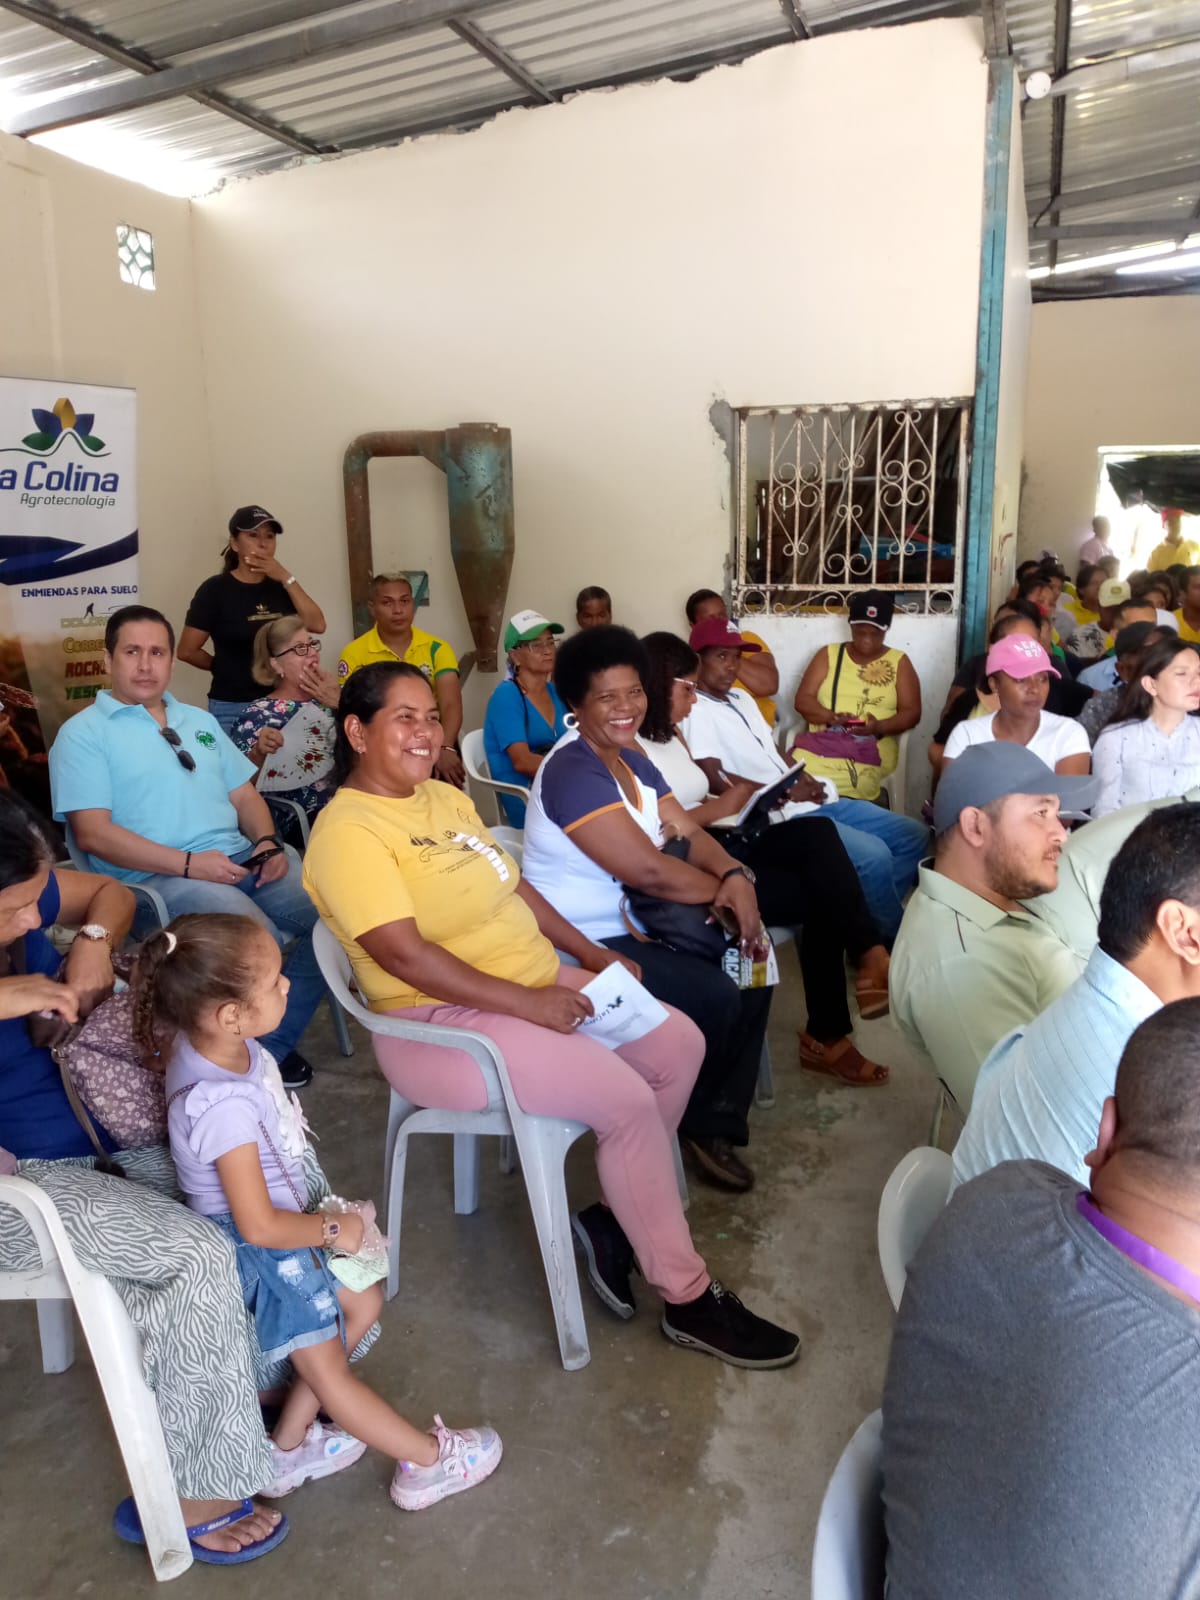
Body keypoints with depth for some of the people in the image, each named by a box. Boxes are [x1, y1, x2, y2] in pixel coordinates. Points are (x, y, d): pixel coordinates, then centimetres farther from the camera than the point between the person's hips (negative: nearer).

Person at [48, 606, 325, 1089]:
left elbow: (245, 794, 21)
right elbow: (93, 834, -10)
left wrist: (268, 843, -2)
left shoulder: (199, 721, 21)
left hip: (243, 859, 7)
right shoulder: (83, 734, 0)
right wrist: (188, 863, -18)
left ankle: (273, 1043, 2)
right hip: (158, 878, -7)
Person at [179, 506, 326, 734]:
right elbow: (187, 651, -5)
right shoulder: (215, 589, -5)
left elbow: (317, 625, -5)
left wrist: (286, 578, -9)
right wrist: (227, 667, 8)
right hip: (233, 708, -4)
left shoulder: (281, 586, 9)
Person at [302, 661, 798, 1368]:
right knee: (627, 1099, -21)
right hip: (445, 1019, -9)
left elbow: (514, 885, 18)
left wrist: (590, 952, 8)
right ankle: (688, 1298, -3)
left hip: (537, 981, 9)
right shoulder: (348, 831, -16)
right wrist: (527, 1003, -23)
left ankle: (617, 1218, 14)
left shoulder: (446, 797, 11)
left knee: (681, 1045, 2)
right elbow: (403, 953, -24)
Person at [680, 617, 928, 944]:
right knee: (874, 855, -26)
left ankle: (871, 920, 12)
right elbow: (716, 781, -19)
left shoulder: (741, 697, 19)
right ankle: (894, 941, -3)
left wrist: (804, 778, 3)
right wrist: (785, 793, -16)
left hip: (812, 801, 10)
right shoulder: (695, 710, -10)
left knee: (913, 834, 6)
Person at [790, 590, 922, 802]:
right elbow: (803, 699, 8)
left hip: (873, 748, -2)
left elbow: (911, 712, 7)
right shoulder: (829, 654, 16)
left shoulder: (899, 662, 15)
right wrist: (831, 717, -13)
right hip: (822, 741, 2)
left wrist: (879, 727, -14)